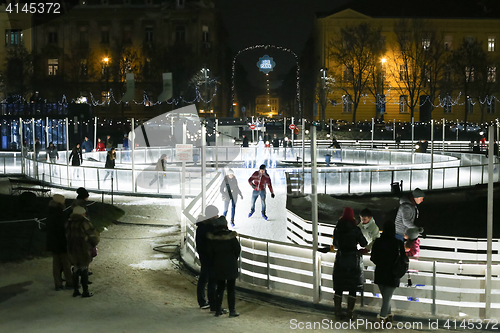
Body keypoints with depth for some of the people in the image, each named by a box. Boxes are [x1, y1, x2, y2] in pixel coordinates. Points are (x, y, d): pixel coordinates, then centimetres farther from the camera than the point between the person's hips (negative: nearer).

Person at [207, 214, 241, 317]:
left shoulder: (212, 237, -3)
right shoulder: (230, 235, -13)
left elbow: (210, 252, 2)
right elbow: (238, 249, -7)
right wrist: (234, 258, 11)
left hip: (218, 265, 3)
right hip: (231, 265, -3)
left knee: (220, 287, 13)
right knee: (231, 288, 4)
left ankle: (218, 310, 13)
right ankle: (232, 311, 6)